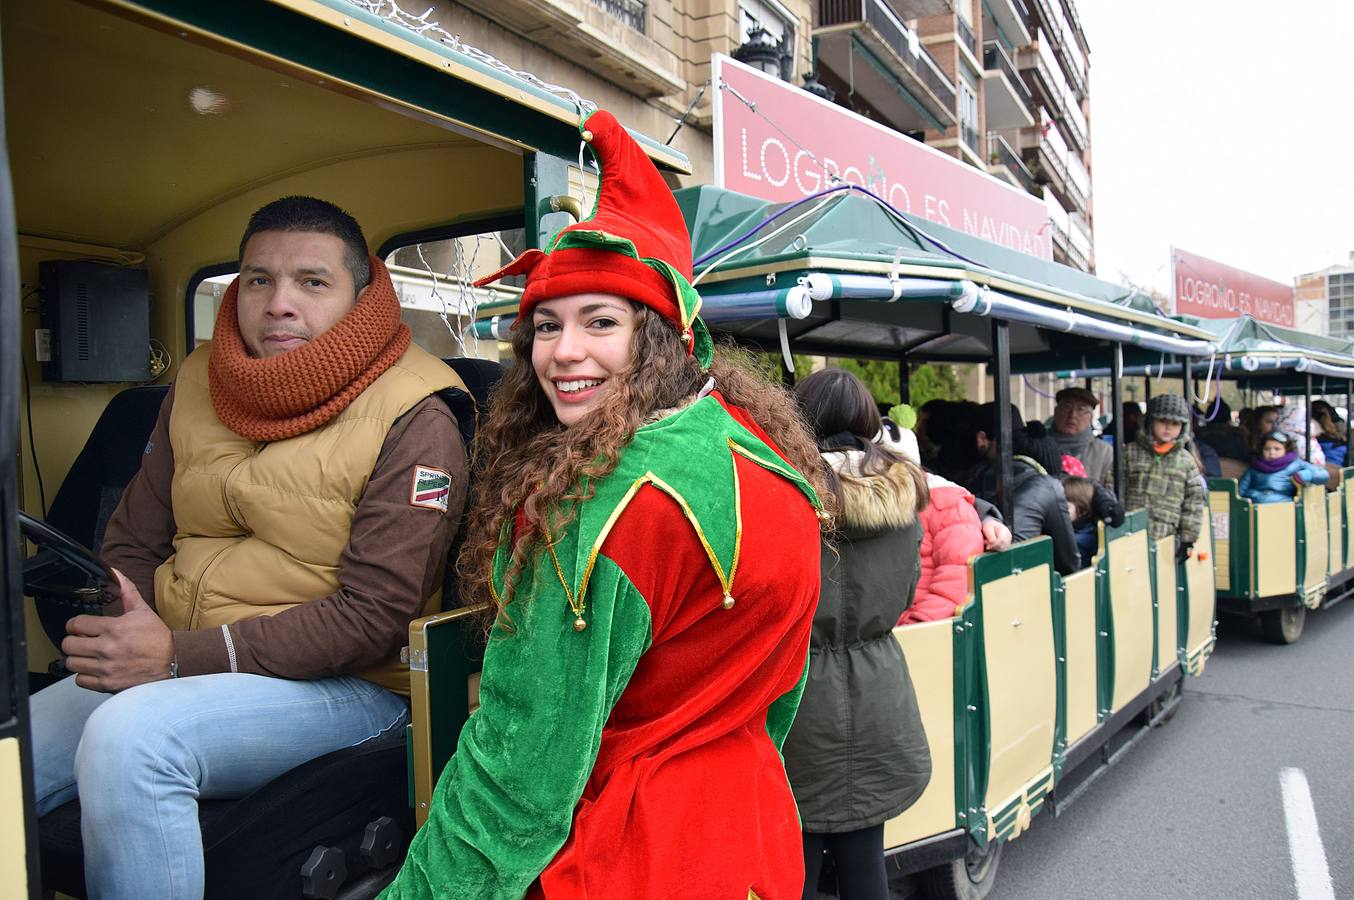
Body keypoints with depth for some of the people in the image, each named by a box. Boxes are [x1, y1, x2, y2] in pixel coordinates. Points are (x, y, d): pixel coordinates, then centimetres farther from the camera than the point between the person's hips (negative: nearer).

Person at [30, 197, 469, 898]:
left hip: (343, 685, -6)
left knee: (129, 738, -30)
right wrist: (115, 623, -7)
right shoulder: (198, 382, 10)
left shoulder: (413, 418, -11)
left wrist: (181, 654, -22)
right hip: (170, 663, 6)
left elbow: (376, 612, -17)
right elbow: (132, 543, 16)